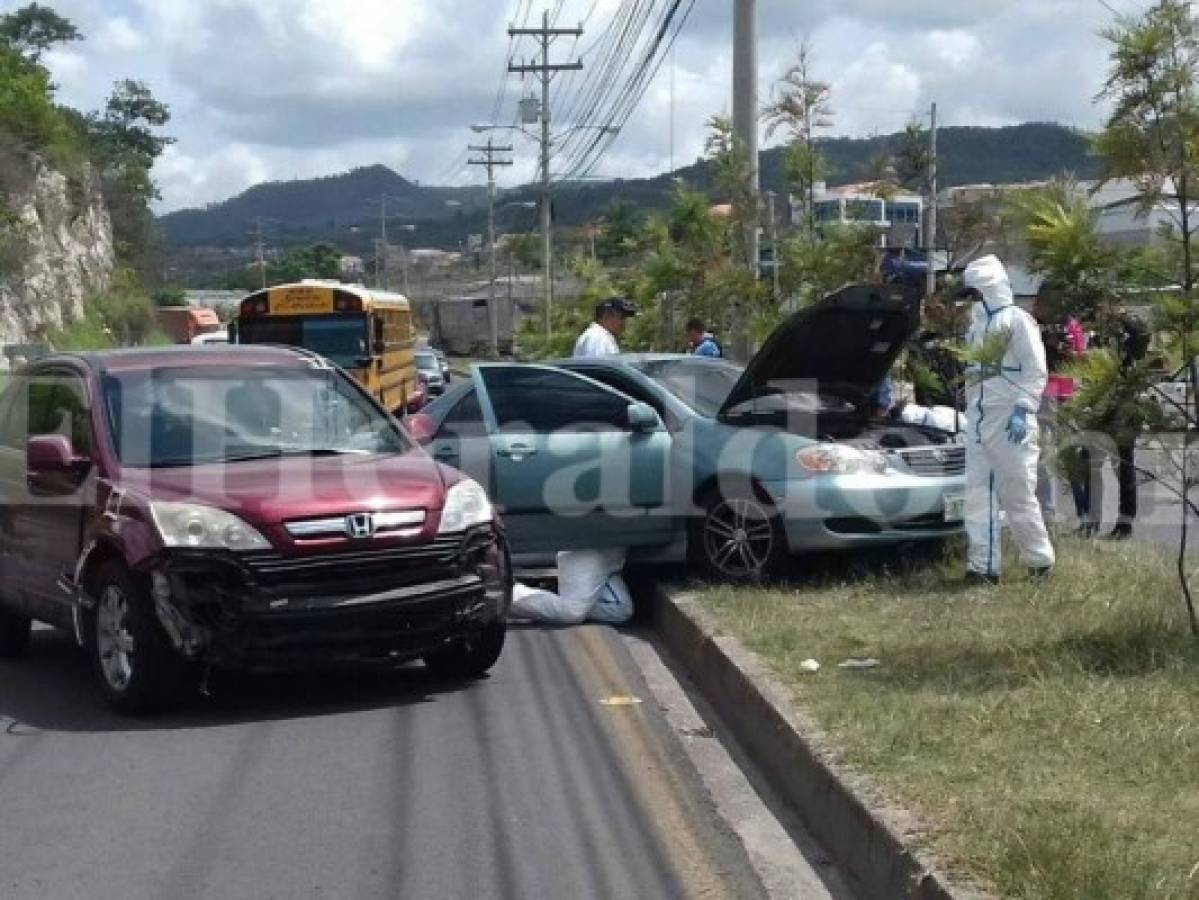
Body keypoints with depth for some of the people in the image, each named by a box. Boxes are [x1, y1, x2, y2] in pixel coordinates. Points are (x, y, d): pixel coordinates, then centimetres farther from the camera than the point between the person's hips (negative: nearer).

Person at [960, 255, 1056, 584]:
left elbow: (1036, 371, -11)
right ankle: (983, 566, 5)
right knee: (978, 495, 3)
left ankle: (1041, 561, 11)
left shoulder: (1017, 320, -5)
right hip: (978, 421, 8)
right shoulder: (977, 323, 18)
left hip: (1009, 421, -8)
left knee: (1019, 494, -3)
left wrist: (1022, 409, -19)